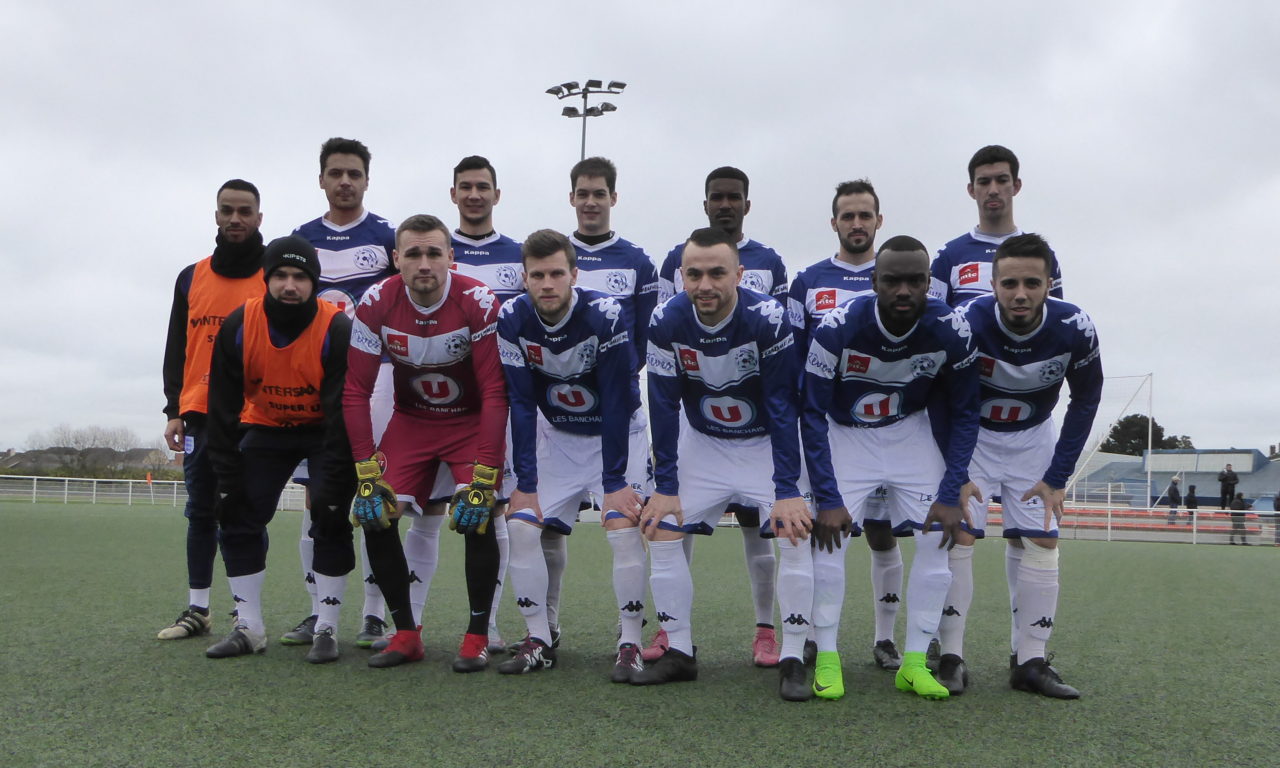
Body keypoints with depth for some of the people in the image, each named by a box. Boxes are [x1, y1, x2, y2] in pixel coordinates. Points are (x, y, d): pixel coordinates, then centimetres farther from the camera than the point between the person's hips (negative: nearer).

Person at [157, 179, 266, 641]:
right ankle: (197, 611, 16)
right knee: (201, 512, 8)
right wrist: (174, 411, 7)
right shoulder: (192, 278, 12)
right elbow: (176, 350, 14)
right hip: (200, 415, 4)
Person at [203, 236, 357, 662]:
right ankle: (248, 628, 5)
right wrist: (228, 479, -15)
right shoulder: (239, 327, -18)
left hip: (326, 429, -3)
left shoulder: (337, 329, -26)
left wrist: (332, 483, -29)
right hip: (266, 426, 3)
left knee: (330, 519, -15)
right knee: (239, 515, -5)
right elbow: (224, 408, -12)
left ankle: (326, 630, -5)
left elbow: (344, 413, -26)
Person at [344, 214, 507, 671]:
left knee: (477, 517, -20)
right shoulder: (376, 304, -17)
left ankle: (478, 636, -3)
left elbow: (495, 392, -22)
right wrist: (367, 472, -19)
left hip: (472, 421, -3)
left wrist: (484, 476, -27)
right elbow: (356, 392, -12)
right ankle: (406, 633, 6)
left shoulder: (479, 303, -24)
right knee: (375, 514, -10)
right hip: (410, 420, 3)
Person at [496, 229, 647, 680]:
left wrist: (614, 482, -23)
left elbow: (617, 403, -22)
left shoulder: (606, 316, -25)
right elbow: (521, 405, -11)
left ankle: (630, 645, -7)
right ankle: (539, 641, 4)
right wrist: (525, 483, -13)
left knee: (624, 528, -19)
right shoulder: (513, 321, -15)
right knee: (521, 523, -8)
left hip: (616, 434, -4)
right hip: (556, 436, 4)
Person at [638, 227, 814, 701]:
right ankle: (679, 653, 9)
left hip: (767, 442, -3)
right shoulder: (666, 322, -17)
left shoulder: (768, 318, -26)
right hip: (702, 443, 3)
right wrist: (665, 487, -11)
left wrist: (786, 490, -26)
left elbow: (782, 406, -22)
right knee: (661, 530, -5)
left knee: (795, 532, -19)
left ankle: (793, 660, -7)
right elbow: (664, 407, -10)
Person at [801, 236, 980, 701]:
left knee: (939, 536, -8)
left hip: (912, 431, 2)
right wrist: (827, 497, -24)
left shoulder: (950, 330, -22)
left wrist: (951, 493, -15)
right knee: (828, 533, -16)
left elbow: (964, 413, -8)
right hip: (845, 433, -2)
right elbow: (812, 414, -21)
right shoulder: (838, 328, -29)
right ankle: (827, 658, -2)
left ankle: (914, 663, 3)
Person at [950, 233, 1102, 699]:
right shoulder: (965, 324, -30)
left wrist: (1057, 476, -7)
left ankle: (1030, 661, 6)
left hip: (1033, 438, 2)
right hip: (969, 433, -2)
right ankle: (950, 657, -6)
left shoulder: (1075, 330, -23)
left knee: (1040, 541, -2)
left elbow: (1085, 401, -5)